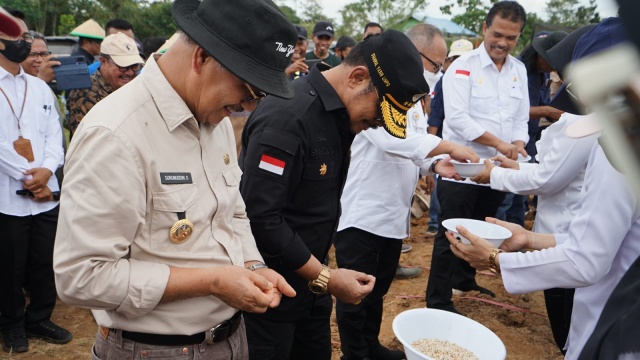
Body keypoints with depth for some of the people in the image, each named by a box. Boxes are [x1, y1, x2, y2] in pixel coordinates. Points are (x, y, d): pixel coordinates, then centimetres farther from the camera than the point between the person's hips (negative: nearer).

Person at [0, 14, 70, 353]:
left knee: (45, 262, 11)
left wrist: (46, 170, -11)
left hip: (47, 194, 4)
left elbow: (55, 134, 6)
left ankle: (39, 319, 29)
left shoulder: (41, 87, 12)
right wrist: (28, 178, -12)